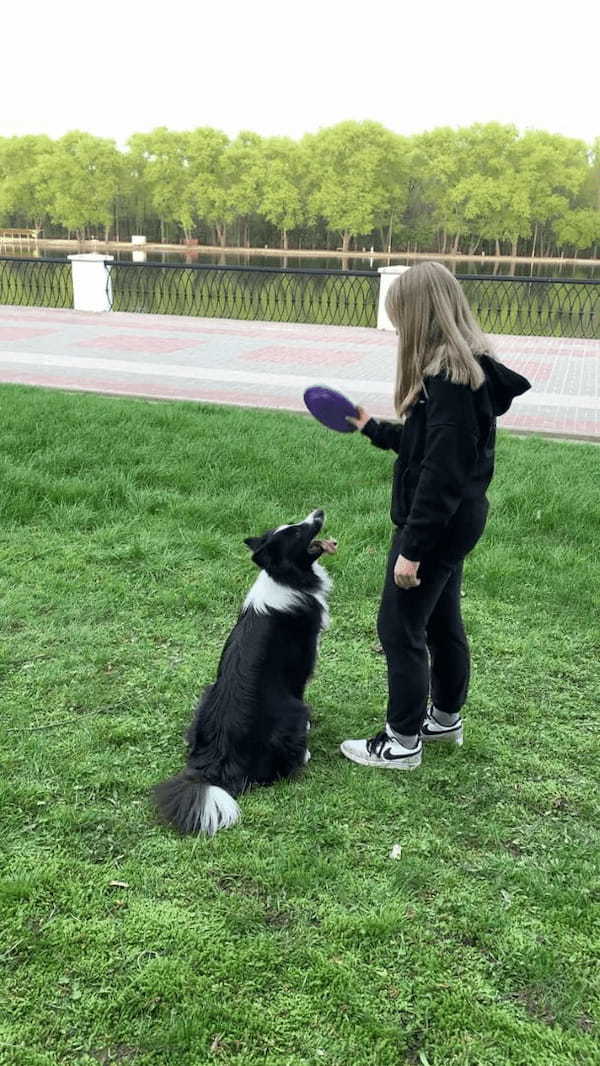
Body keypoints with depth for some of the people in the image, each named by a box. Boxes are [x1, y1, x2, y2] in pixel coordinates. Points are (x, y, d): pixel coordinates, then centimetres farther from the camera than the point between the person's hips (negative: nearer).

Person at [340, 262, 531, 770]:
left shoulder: (450, 379, -24)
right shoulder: (466, 368, 7)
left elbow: (442, 472, -26)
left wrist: (413, 548, -24)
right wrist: (373, 428, 26)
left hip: (436, 523, -10)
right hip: (456, 519, 10)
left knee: (400, 625, 2)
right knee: (442, 619, 21)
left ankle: (402, 743, 15)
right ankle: (446, 717, 38)